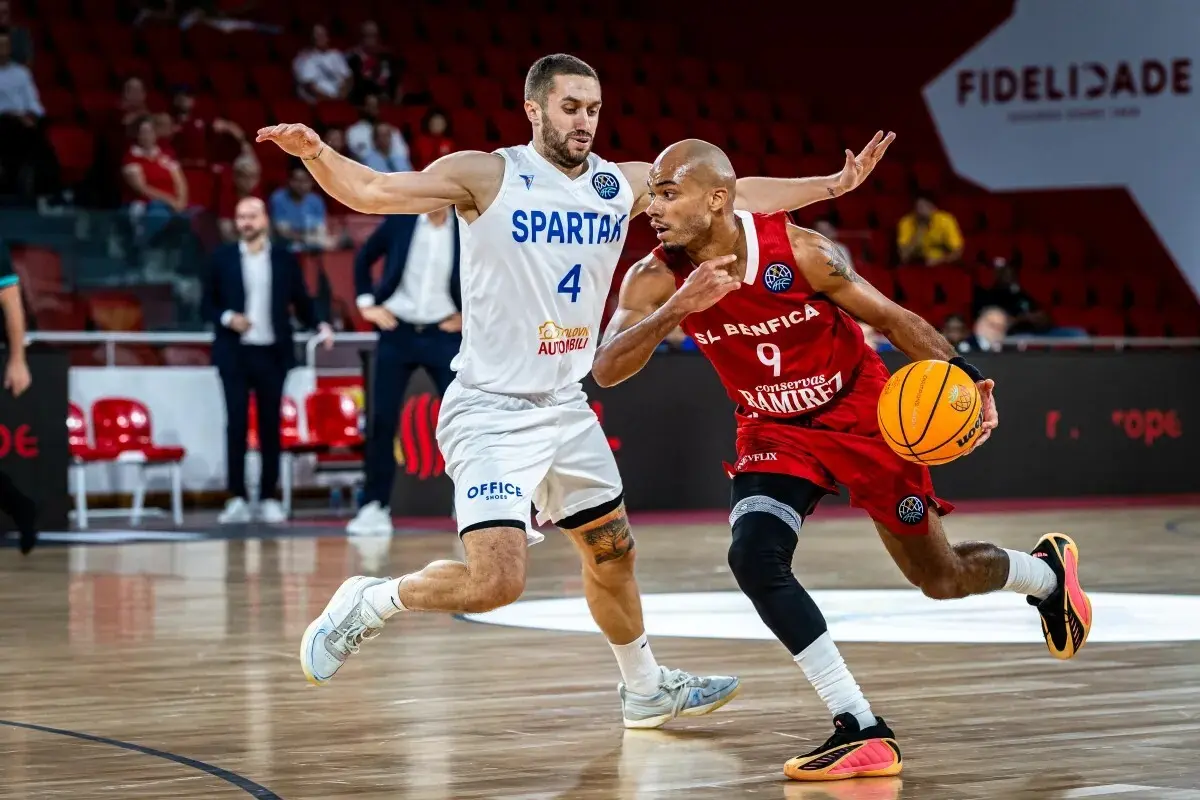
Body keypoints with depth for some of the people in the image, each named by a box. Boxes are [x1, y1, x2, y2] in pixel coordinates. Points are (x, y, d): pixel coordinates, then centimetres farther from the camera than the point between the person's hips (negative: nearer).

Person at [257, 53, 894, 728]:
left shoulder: (625, 185, 3)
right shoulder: (486, 176, -12)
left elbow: (734, 194, 8)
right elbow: (369, 191, -19)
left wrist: (833, 185, 4)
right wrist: (316, 154, -38)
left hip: (566, 408, 7)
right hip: (490, 411, -6)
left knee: (613, 552, 20)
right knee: (497, 580, -20)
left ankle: (647, 690, 42)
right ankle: (370, 603, 4)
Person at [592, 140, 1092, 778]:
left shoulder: (798, 252, -26)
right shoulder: (657, 280, -19)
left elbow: (892, 318, -14)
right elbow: (606, 371, -31)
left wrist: (964, 377, -27)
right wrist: (678, 309, -45)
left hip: (864, 418, -3)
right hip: (775, 434, 3)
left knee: (940, 577, 9)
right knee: (753, 558, -24)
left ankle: (1047, 571, 46)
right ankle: (862, 732, -18)